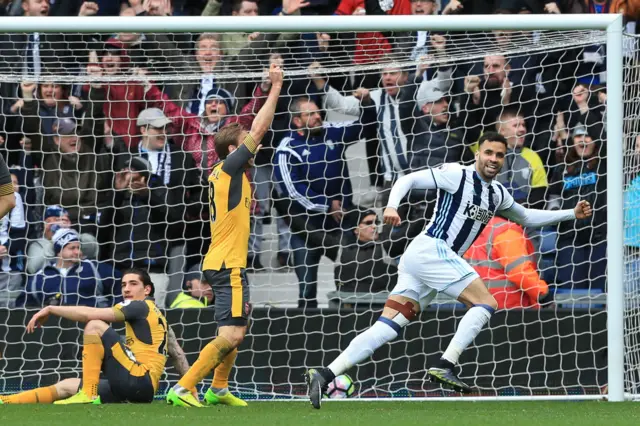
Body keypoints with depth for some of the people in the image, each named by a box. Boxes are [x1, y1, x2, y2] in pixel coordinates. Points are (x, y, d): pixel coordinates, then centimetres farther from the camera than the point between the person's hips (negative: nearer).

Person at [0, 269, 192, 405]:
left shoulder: (140, 306, -3)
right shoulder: (156, 316, 25)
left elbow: (89, 314, -12)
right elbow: (178, 355, 22)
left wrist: (50, 309, -3)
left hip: (137, 380, -10)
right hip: (144, 391, 10)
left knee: (95, 326, -10)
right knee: (66, 387, 15)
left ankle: (88, 395, -15)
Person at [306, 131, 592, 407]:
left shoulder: (497, 194, 22)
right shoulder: (458, 176, -2)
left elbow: (526, 217, 36)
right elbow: (408, 180, -5)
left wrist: (571, 214, 31)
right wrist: (392, 206, -23)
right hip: (431, 249, -8)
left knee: (386, 329, -4)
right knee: (486, 303, -11)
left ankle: (324, 375, -14)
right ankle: (445, 366, -21)